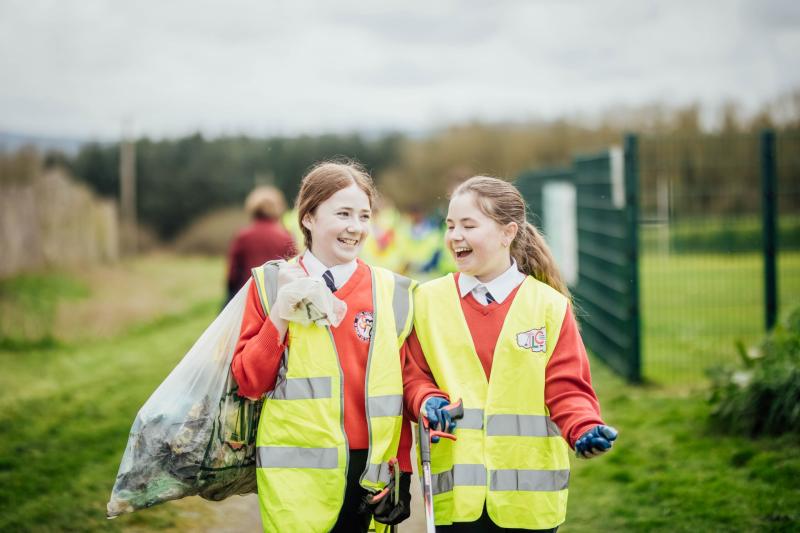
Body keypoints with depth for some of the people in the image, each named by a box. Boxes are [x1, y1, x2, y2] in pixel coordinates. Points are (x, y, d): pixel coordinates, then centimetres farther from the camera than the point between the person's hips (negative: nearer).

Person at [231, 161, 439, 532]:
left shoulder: (393, 293, 4)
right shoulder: (273, 284, 1)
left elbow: (401, 390, 8)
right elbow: (249, 383, -2)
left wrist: (402, 474, 3)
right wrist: (281, 309, -12)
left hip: (371, 472, 2)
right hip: (298, 472, -1)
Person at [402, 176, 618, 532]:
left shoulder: (549, 305, -1)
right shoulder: (428, 300, 4)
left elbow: (567, 390, -2)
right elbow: (413, 376, 6)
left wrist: (585, 430, -21)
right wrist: (427, 402, -15)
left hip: (530, 494, 0)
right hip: (456, 492, 1)